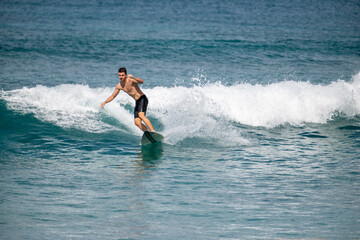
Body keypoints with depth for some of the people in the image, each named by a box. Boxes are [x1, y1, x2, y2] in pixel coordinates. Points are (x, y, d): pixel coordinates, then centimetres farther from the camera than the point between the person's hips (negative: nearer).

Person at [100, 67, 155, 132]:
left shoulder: (130, 80, -16)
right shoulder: (119, 86, 6)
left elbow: (141, 81, -33)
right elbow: (112, 96, 18)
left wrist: (133, 78, -49)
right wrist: (104, 102, 5)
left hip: (142, 99, -8)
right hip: (137, 102, 8)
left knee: (141, 115, -30)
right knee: (137, 122, -4)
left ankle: (153, 131, -37)